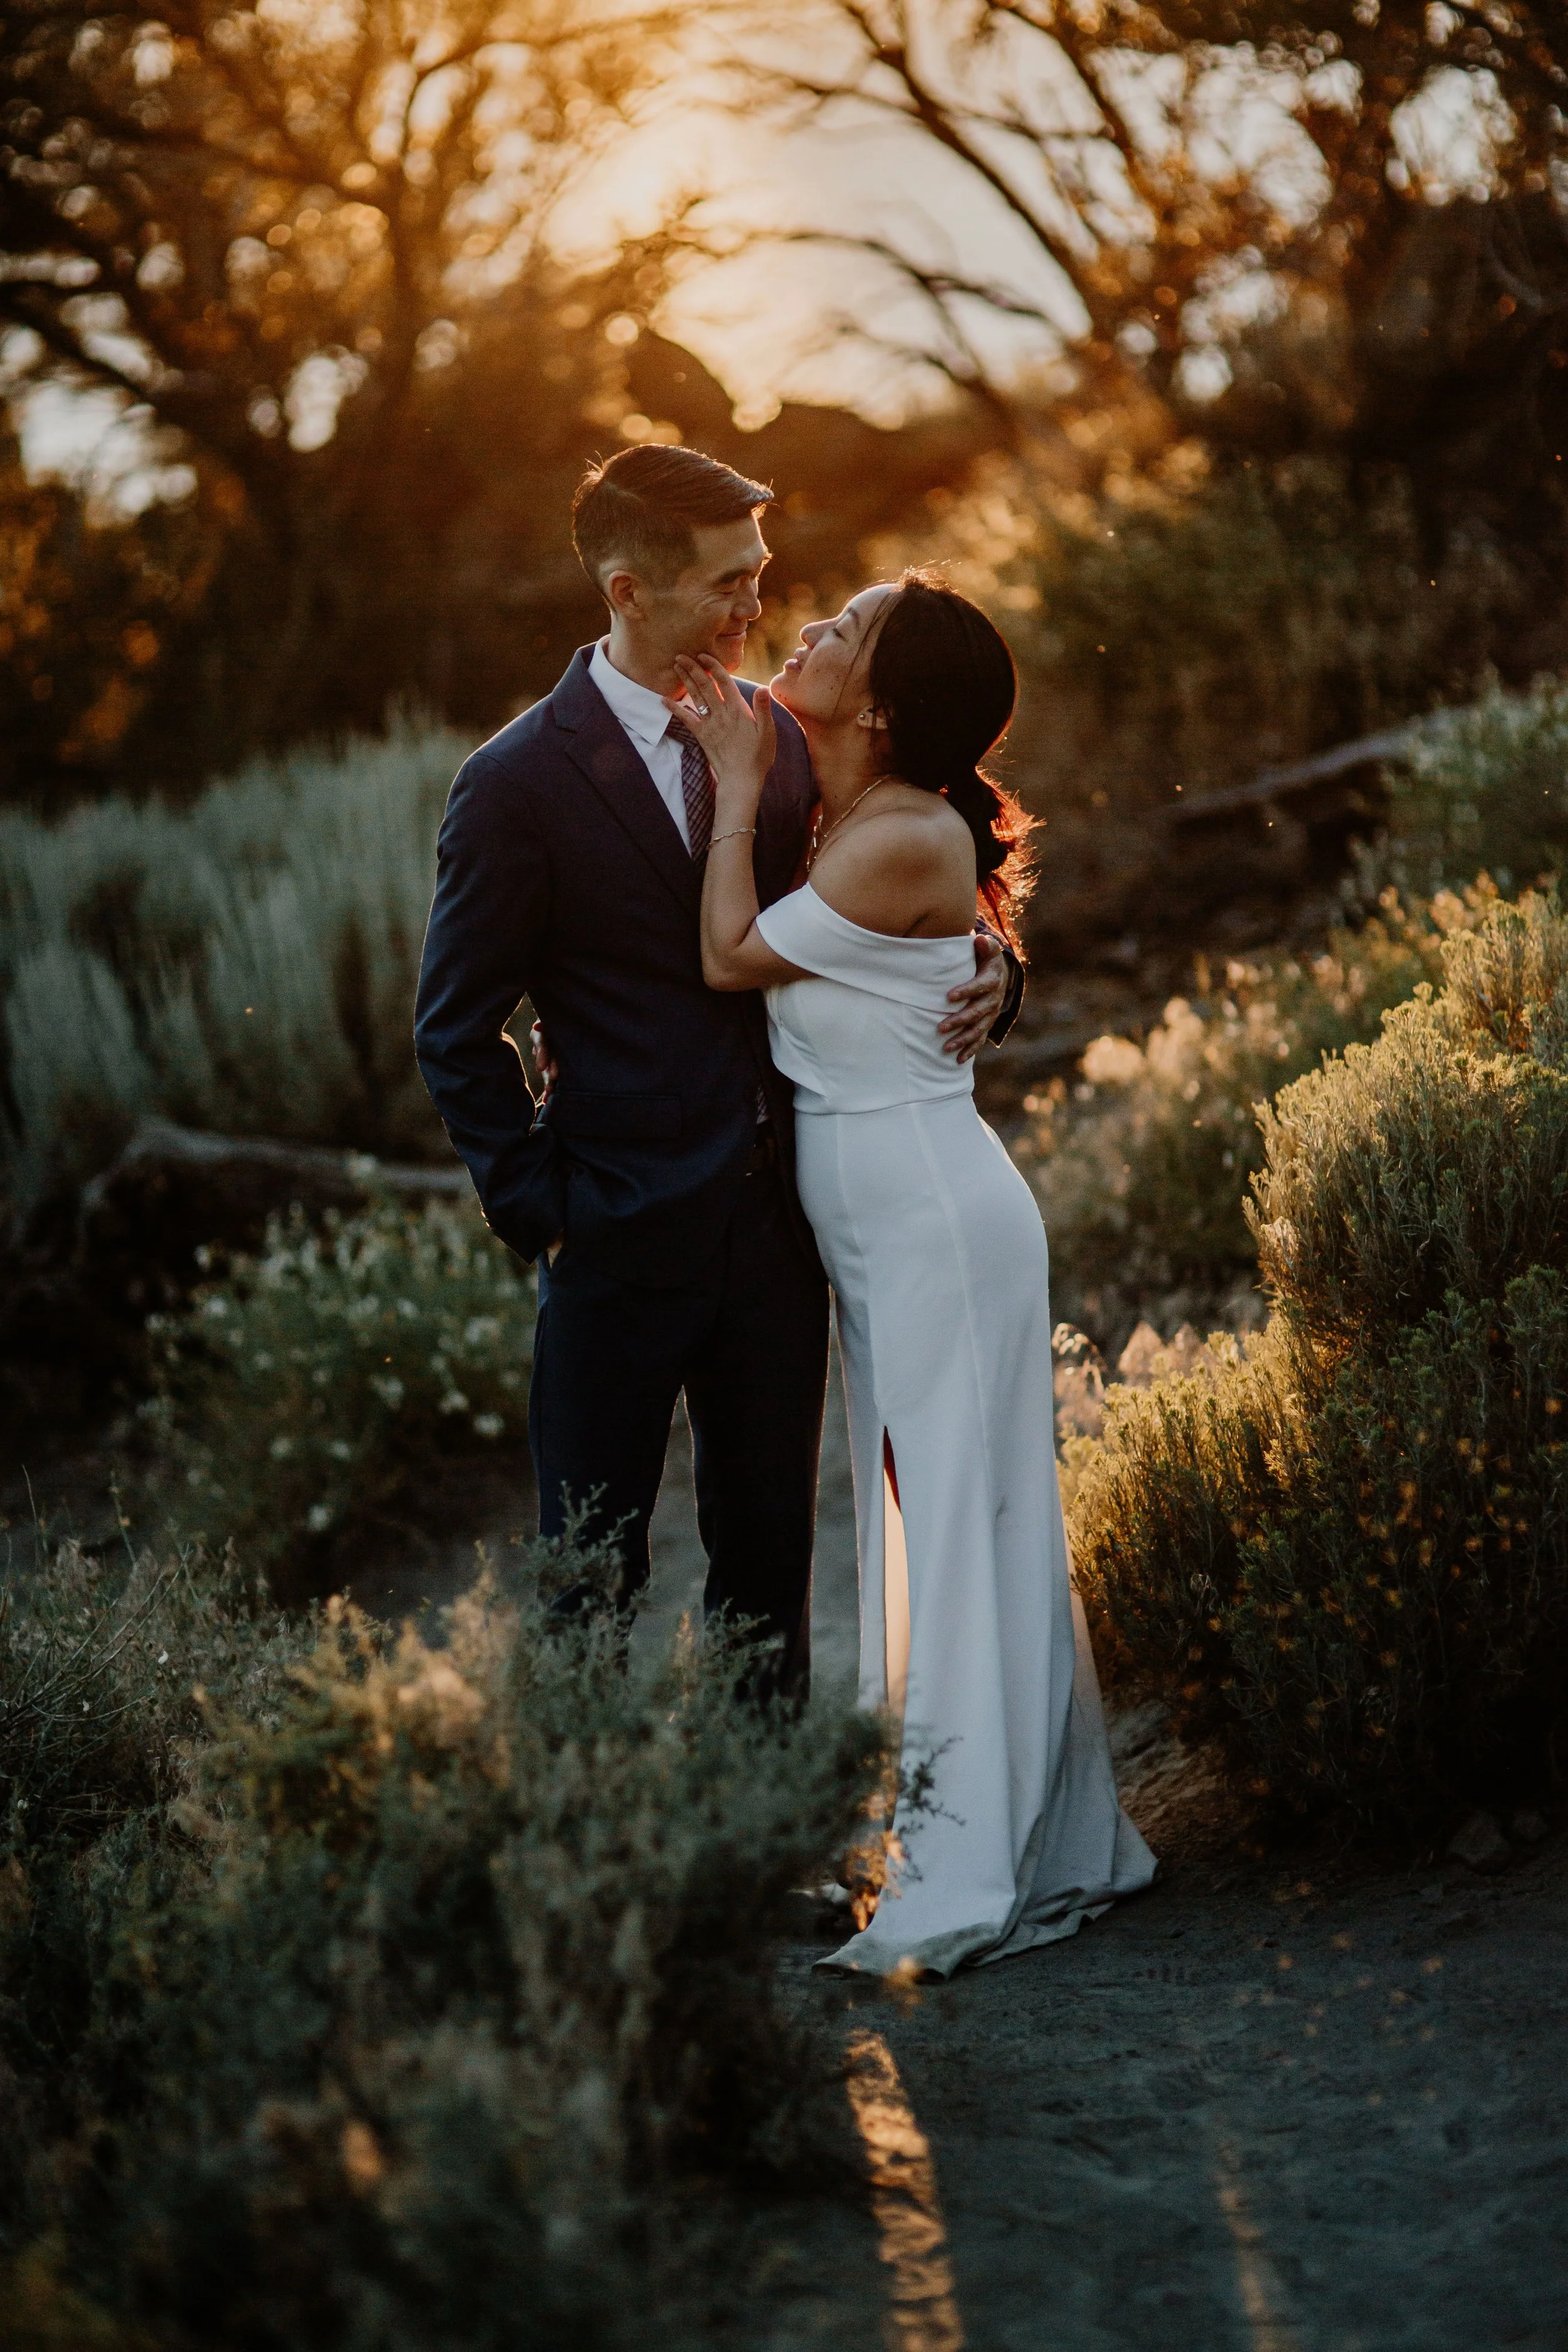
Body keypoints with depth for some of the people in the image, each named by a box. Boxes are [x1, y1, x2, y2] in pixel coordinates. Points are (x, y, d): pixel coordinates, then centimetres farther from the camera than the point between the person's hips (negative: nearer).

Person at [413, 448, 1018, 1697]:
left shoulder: (776, 734, 5)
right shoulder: (520, 784, -11)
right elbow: (457, 1032, -5)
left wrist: (982, 968, -4)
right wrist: (537, 1209, -9)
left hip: (777, 1218, 5)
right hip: (624, 1235, -5)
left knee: (770, 1550, 15)